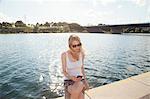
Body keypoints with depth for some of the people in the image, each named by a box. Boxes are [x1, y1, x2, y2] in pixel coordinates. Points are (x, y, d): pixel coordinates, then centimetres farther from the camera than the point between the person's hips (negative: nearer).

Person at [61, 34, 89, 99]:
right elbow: (64, 71, -7)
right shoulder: (64, 55, -14)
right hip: (68, 81, -2)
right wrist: (72, 78, -25)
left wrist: (85, 81, 1)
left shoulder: (81, 54, -4)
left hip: (80, 80, 3)